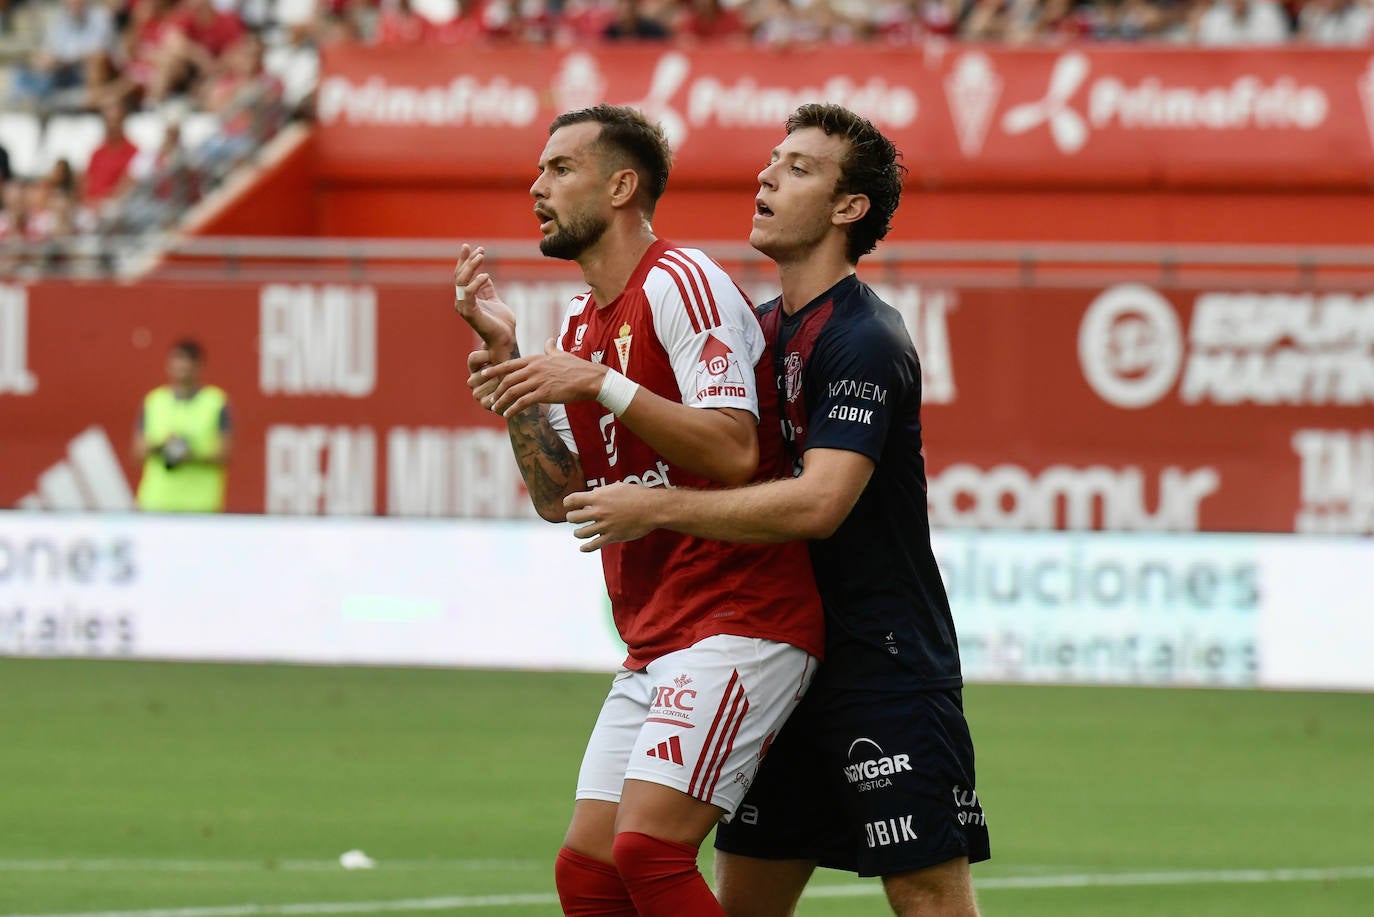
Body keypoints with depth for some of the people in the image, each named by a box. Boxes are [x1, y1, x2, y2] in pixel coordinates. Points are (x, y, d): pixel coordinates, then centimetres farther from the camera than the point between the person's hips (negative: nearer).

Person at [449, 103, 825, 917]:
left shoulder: (679, 283, -10)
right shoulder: (582, 323, 17)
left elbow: (734, 452, -20)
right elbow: (557, 495, 15)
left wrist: (599, 383, -21)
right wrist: (505, 352, 8)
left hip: (739, 622, -9)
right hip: (654, 642, 9)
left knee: (647, 850, -20)